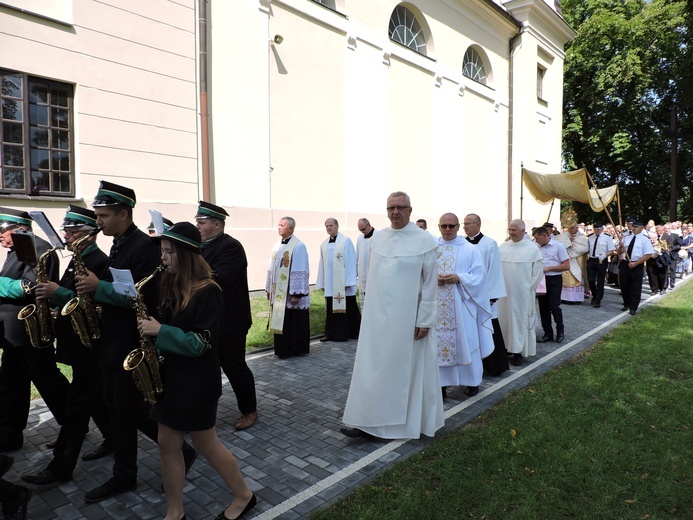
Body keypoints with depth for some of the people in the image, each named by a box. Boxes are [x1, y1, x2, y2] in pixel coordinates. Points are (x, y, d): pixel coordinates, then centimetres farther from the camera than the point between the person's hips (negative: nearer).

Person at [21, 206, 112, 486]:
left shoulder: (99, 262, -18)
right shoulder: (78, 260, 14)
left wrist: (59, 292, -28)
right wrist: (52, 297, 3)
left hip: (89, 344, -10)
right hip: (80, 342, 10)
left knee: (76, 405, 0)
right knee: (94, 397, 19)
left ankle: (60, 467, 11)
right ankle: (114, 438, 34)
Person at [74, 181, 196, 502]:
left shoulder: (144, 246, -18)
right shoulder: (118, 246, 12)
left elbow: (145, 298, -25)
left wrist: (99, 288, -21)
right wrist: (92, 286, 2)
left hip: (131, 343, -10)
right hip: (112, 340, 10)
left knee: (131, 408, 1)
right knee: (117, 408, 15)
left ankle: (180, 451, 21)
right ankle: (124, 476, 29)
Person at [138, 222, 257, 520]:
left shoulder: (207, 291, -19)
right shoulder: (172, 286, 5)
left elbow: (200, 343, -22)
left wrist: (160, 331, -22)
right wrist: (150, 328, -3)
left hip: (197, 382, -8)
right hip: (171, 377, 8)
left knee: (205, 444, 7)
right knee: (167, 445, 13)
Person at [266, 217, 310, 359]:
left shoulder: (298, 246, -12)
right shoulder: (277, 246, 11)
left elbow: (301, 272, -16)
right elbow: (272, 269, 14)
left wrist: (296, 293, -20)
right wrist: (269, 289, 13)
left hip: (291, 294, -7)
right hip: (278, 293, 7)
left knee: (294, 323, 3)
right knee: (281, 323, 11)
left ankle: (296, 349, 16)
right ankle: (283, 349, 22)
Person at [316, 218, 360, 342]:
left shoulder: (346, 241, -4)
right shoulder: (324, 244, 11)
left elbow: (350, 262, -8)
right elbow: (322, 264, 13)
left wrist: (348, 281, -13)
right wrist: (322, 283, 10)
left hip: (342, 283, -5)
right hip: (330, 284, 5)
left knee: (346, 308, 1)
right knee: (331, 309, 8)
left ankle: (347, 333, 11)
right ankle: (332, 334, 15)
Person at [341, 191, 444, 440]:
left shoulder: (424, 241, -8)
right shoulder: (377, 238, 6)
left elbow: (430, 283, -8)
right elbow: (372, 276, 11)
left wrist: (424, 320, -11)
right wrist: (370, 309, 10)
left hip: (408, 317, -4)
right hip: (378, 315, 4)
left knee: (408, 368, 8)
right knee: (373, 367, 7)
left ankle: (412, 420, 27)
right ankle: (366, 421, 17)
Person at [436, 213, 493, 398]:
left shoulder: (470, 249, 3)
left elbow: (479, 275, -3)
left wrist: (459, 278, -17)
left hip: (462, 305, -1)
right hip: (437, 305, 2)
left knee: (465, 341, 5)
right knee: (440, 341, 3)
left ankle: (472, 380, 22)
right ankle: (441, 382, 14)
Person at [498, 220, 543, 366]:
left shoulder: (532, 248, -4)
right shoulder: (502, 247, 4)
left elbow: (538, 271, -1)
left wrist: (529, 288, -3)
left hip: (522, 293, -3)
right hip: (504, 292, 3)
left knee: (520, 320, 3)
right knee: (504, 319, 7)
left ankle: (518, 351, 10)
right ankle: (506, 347, 17)